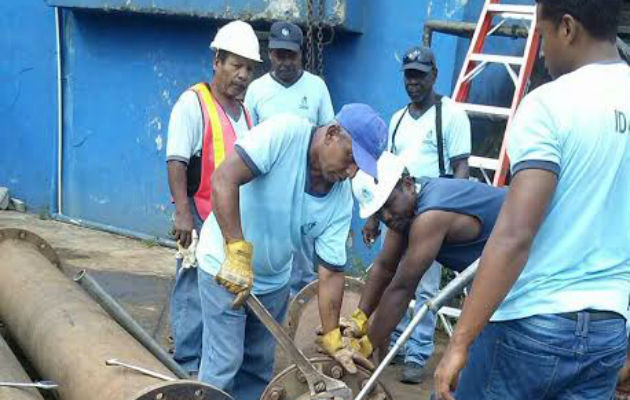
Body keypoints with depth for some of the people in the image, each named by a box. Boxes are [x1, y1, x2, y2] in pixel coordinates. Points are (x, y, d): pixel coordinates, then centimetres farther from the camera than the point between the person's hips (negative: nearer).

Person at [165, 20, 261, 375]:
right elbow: (176, 162, -14)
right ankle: (190, 369, 5)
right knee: (195, 293, -4)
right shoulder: (193, 102, -7)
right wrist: (183, 213, -23)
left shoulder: (245, 111, 16)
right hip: (202, 219, -7)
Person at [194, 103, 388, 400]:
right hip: (225, 264, -5)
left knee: (259, 364, 15)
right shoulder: (285, 133, -26)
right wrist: (238, 253, -39)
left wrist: (333, 339, -7)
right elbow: (224, 180, -34)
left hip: (274, 279, 6)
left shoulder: (342, 202, -11)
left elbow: (330, 271, -6)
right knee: (226, 362, -4)